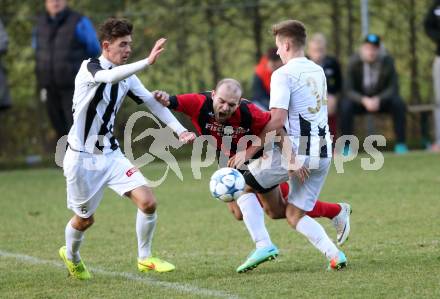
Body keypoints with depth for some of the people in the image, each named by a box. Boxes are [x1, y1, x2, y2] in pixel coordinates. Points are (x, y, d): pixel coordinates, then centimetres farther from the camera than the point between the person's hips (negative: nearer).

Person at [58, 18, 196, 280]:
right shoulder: (89, 68, -16)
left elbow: (152, 102, 4)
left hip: (111, 154, 6)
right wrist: (148, 61, -48)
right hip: (82, 157, -6)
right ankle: (71, 256, 40)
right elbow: (111, 76, -38)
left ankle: (145, 258, 7)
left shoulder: (126, 76, 5)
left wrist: (180, 130, -9)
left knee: (148, 202, -11)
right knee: (85, 219, 8)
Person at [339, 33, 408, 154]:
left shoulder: (387, 61, -14)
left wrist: (378, 99, -30)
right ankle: (347, 146, -22)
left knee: (398, 103, -27)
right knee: (345, 106, -31)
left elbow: (393, 87, -13)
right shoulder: (354, 62, -16)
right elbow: (348, 90, -17)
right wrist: (364, 100, -35)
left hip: (381, 99, 1)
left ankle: (400, 144, -18)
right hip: (360, 99, -1)